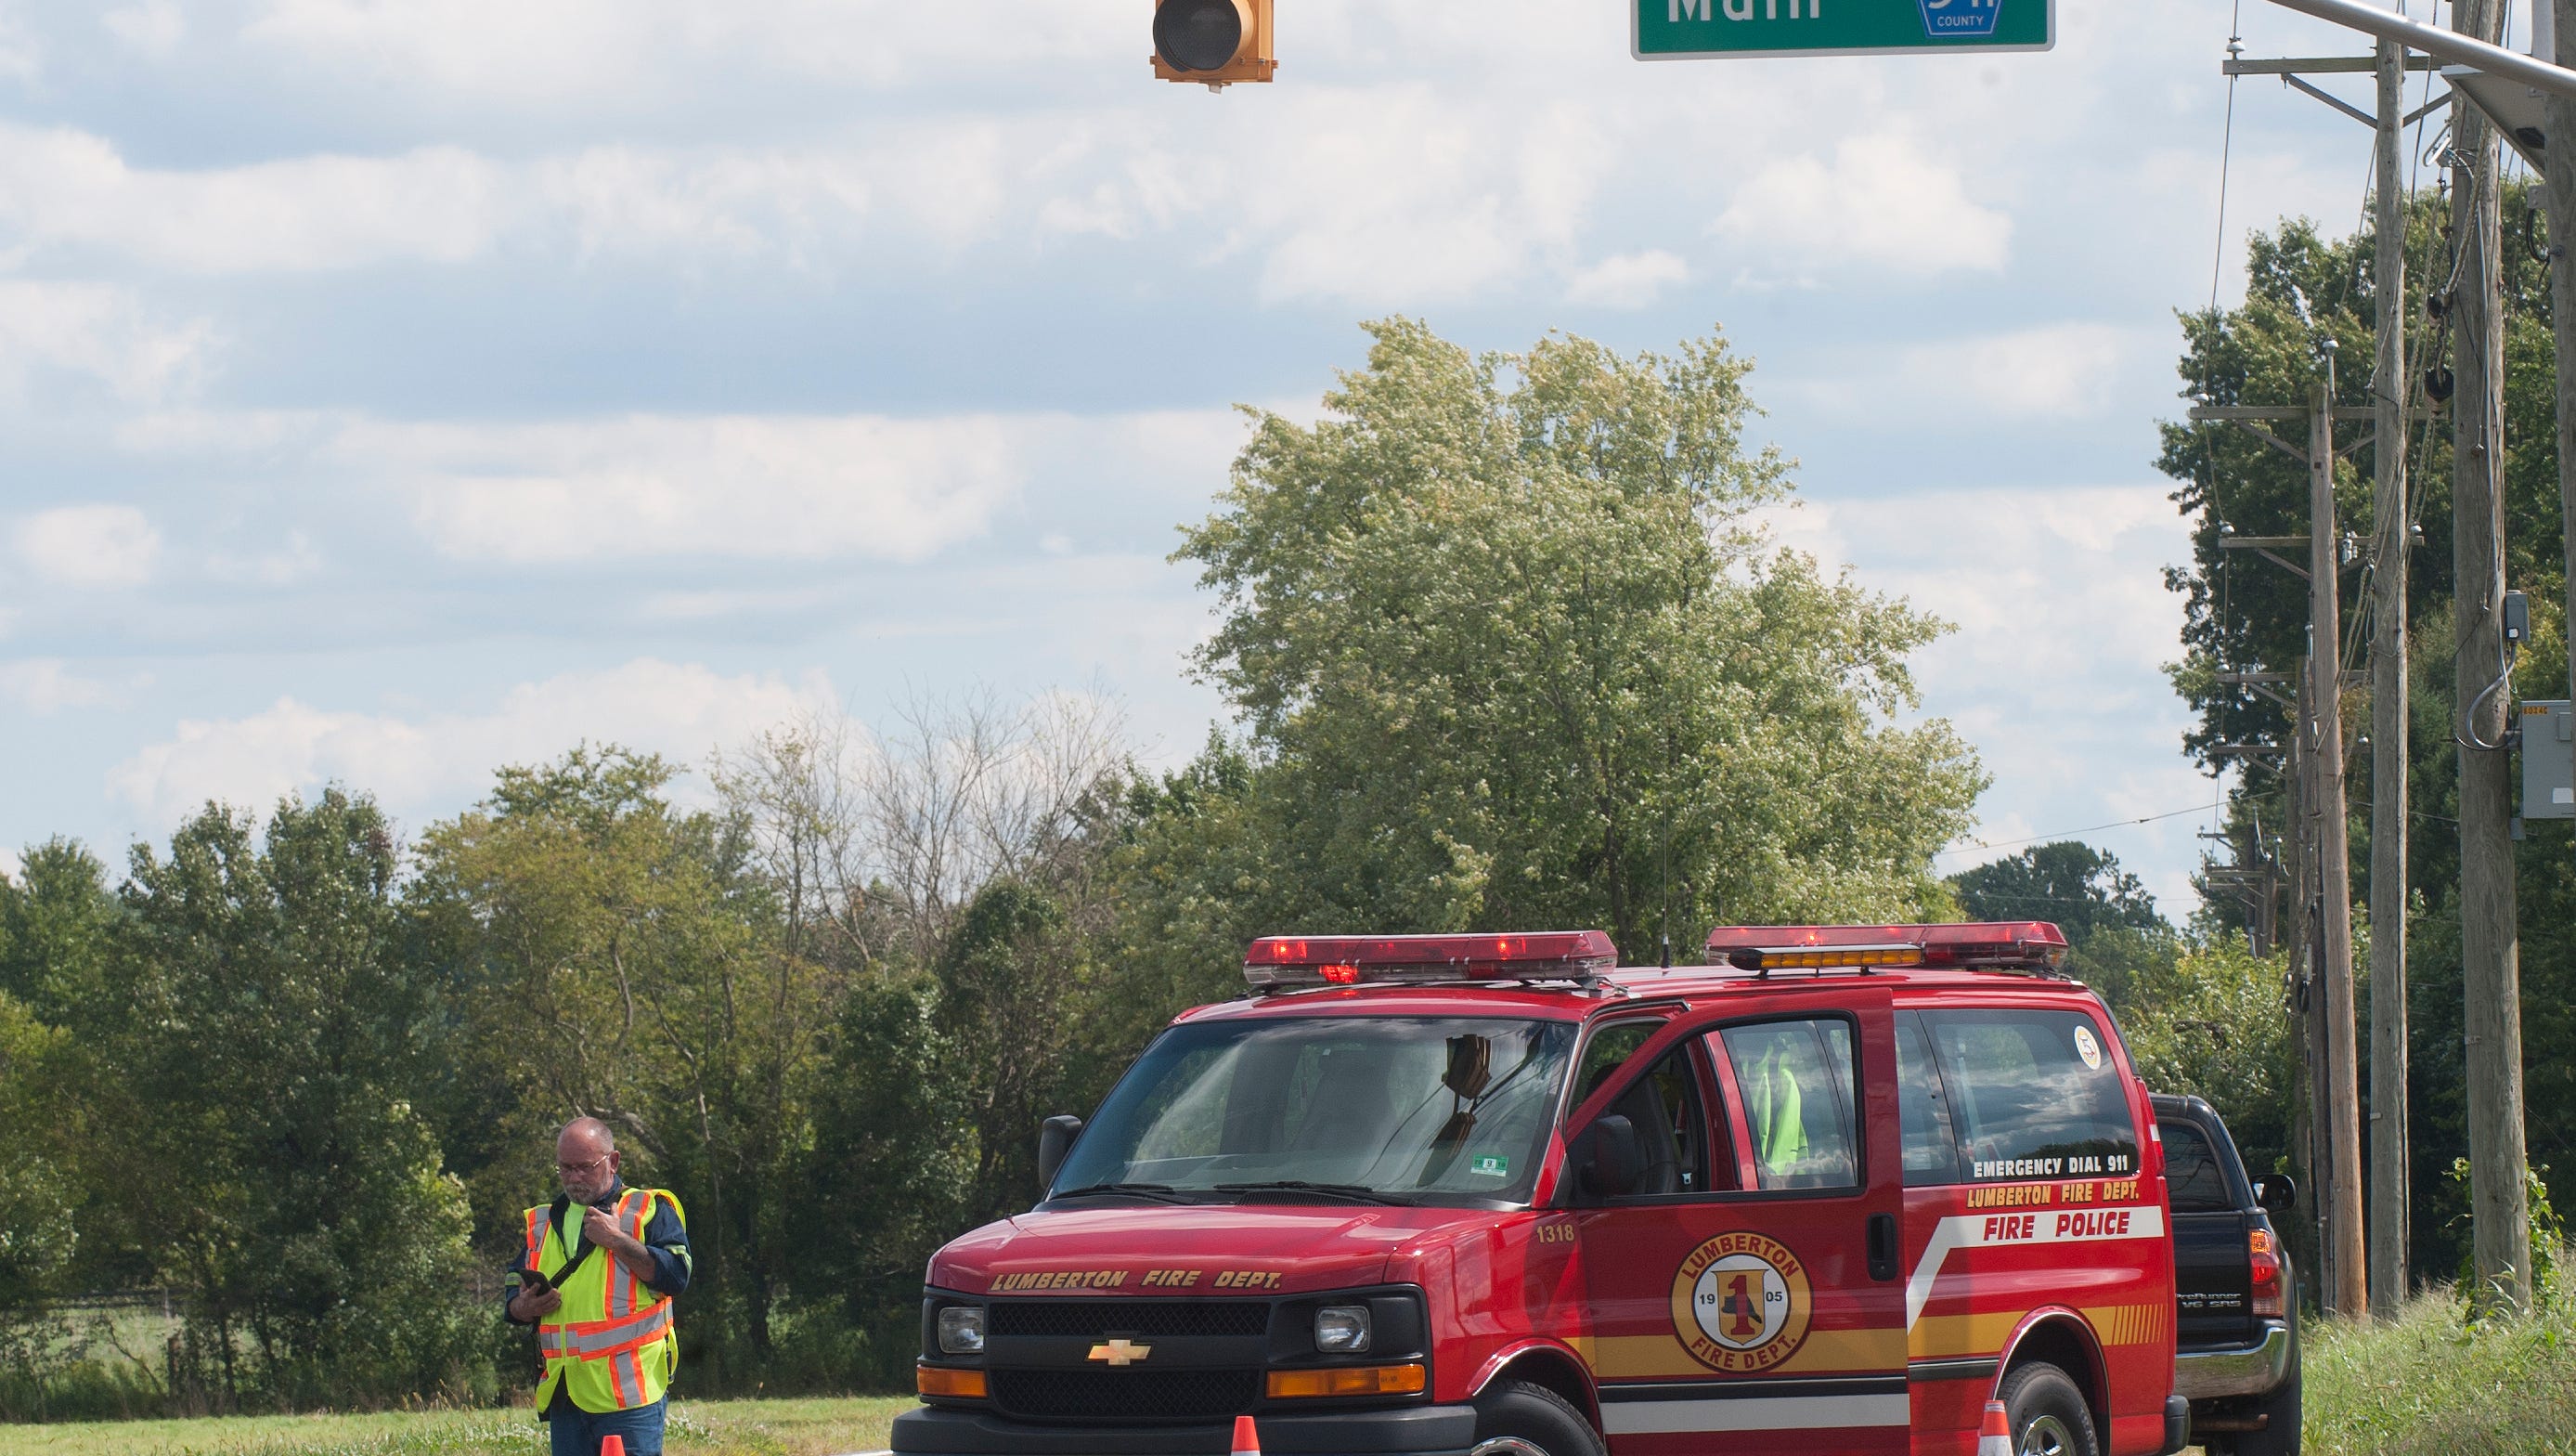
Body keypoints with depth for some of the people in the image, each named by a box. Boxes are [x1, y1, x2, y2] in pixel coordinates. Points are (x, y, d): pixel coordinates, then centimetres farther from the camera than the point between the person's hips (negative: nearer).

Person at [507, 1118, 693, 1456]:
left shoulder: (650, 1210, 3)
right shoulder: (542, 1223, 20)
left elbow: (676, 1275, -11)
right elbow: (513, 1296, 23)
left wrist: (616, 1240, -13)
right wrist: (526, 1307, -1)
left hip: (628, 1390, -6)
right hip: (564, 1392, 6)